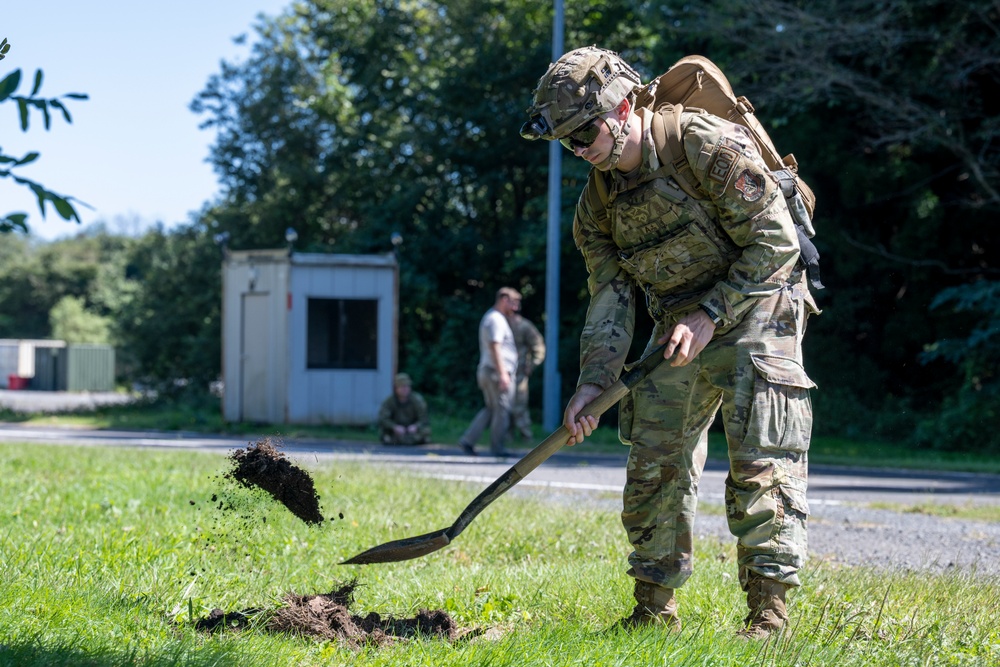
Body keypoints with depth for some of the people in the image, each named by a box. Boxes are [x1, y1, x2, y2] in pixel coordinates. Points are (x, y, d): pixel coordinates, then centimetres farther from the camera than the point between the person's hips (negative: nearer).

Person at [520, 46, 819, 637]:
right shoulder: (598, 200, 0)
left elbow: (775, 243, -19)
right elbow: (610, 296, 1)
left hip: (754, 312, -7)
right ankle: (656, 608, 14)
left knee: (761, 465, -13)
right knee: (654, 466, 4)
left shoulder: (707, 145, -21)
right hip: (678, 325, 7)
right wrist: (594, 381, -13)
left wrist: (710, 315, -21)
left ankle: (768, 610, -9)